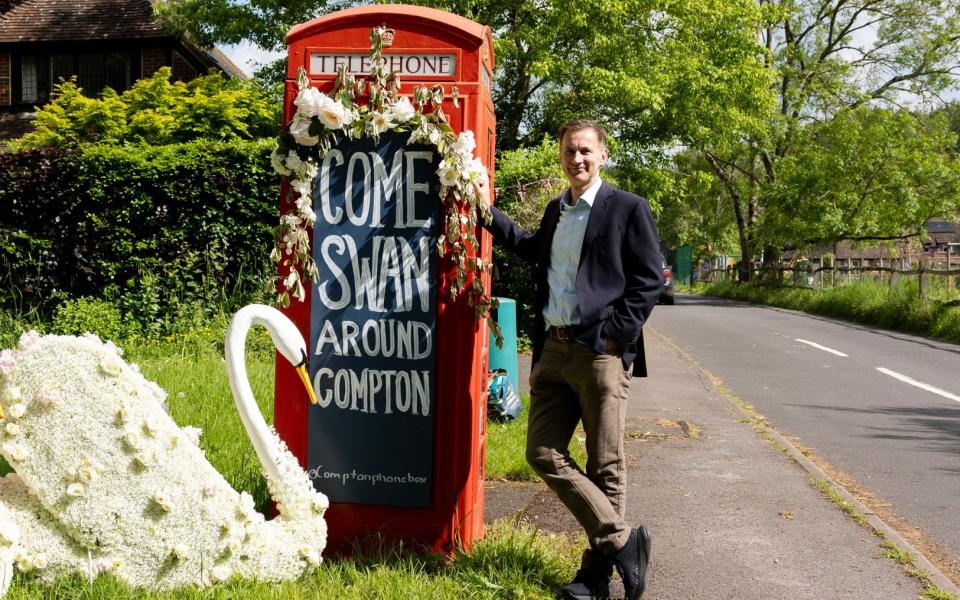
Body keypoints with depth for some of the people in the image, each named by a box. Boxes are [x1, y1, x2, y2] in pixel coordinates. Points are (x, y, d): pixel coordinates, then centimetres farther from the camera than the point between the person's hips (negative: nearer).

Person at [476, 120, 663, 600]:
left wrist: (616, 334, -13)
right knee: (543, 453, 2)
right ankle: (622, 541, 9)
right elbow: (532, 249, 37)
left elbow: (649, 279, -6)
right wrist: (488, 210, 34)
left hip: (600, 351, -7)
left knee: (604, 466, 0)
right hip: (553, 349, 7)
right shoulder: (555, 210, 18)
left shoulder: (628, 209, -2)